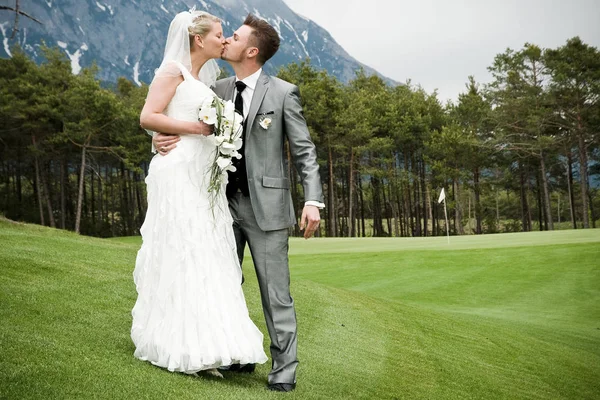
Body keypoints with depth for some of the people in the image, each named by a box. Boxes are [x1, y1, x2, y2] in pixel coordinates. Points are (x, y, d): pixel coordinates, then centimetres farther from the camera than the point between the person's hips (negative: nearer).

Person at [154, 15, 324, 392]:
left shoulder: (283, 93, -4)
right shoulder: (219, 90, 9)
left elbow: (305, 151, -5)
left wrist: (313, 200, -15)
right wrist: (165, 137, -7)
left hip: (265, 205, -5)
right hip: (224, 202, 6)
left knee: (275, 291, -1)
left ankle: (284, 370, 9)